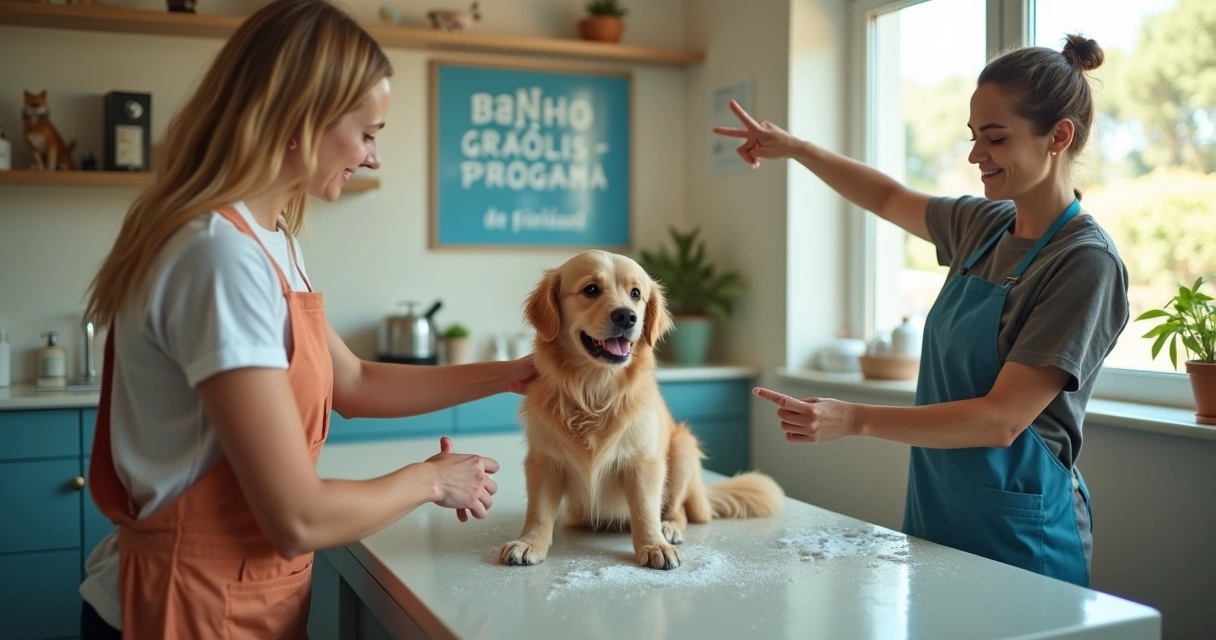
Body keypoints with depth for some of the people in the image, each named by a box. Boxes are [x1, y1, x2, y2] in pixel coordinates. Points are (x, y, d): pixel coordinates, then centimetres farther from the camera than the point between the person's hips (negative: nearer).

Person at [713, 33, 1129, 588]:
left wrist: (855, 420, -28)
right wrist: (793, 148, 14)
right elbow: (889, 199, 23)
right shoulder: (983, 225, 4)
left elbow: (1003, 419, -22)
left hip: (1018, 539, -6)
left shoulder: (1086, 261, -17)